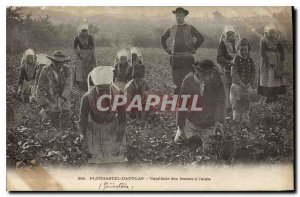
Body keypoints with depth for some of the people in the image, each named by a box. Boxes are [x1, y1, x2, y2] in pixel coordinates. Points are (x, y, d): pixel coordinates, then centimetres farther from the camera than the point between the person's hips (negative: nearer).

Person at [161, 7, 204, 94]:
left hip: (187, 57, -3)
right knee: (177, 82, 5)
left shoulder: (190, 28, 1)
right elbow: (163, 38, 24)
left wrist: (194, 48, -3)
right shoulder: (172, 29, 11)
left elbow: (201, 38, -1)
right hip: (175, 57, 3)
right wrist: (166, 49, 13)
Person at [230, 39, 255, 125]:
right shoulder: (236, 59, -5)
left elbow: (253, 73, 7)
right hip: (237, 85, -4)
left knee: (246, 105, 7)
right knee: (236, 105, -4)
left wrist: (250, 83, -8)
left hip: (247, 86, 4)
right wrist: (240, 83, -17)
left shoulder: (250, 60, 7)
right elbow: (234, 73, -12)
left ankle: (245, 121, 16)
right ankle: (237, 121, 4)